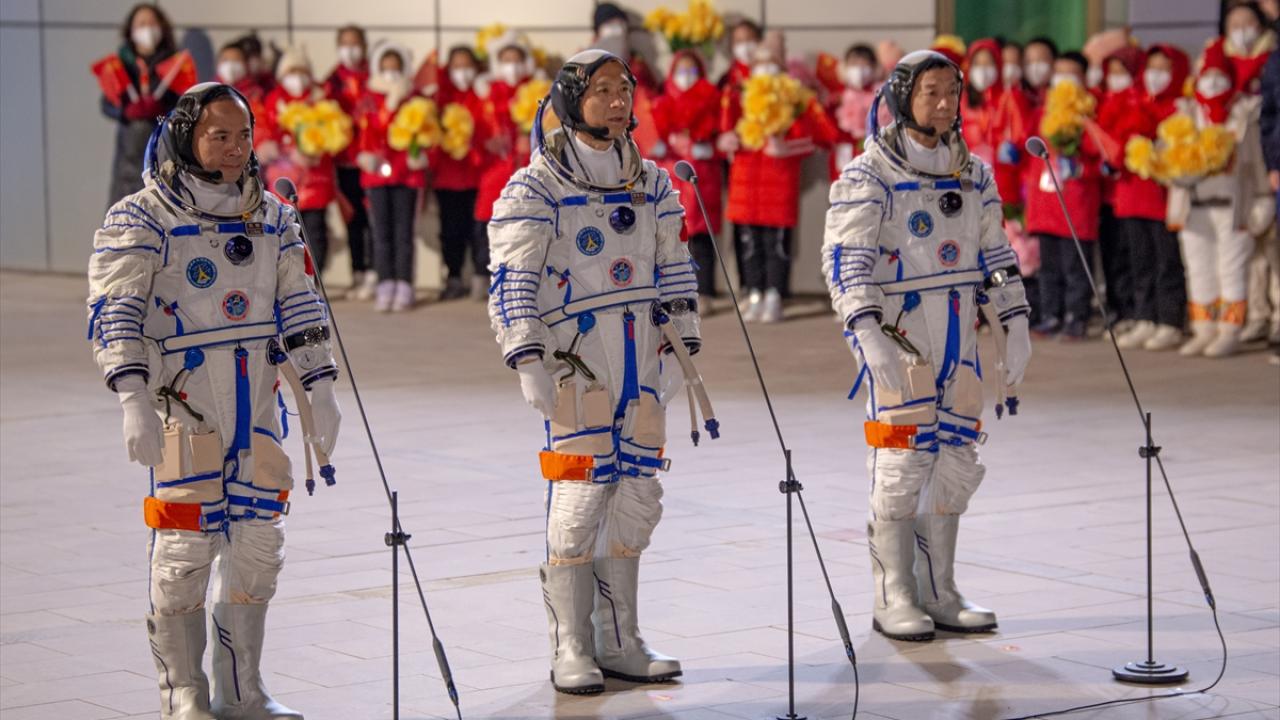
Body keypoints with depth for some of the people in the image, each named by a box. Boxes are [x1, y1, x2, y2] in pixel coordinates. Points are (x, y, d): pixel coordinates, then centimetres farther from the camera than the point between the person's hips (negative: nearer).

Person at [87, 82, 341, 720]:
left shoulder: (272, 217, 12)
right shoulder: (142, 219, -6)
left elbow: (299, 307, 18)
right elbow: (114, 314, -12)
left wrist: (319, 390, 13)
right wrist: (133, 400, -22)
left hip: (255, 405, 6)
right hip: (181, 406, -6)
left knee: (259, 544, 8)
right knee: (185, 548, -5)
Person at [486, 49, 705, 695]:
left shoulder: (652, 184, 14)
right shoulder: (537, 188, -4)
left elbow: (674, 271, 20)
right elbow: (511, 281, -9)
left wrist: (679, 349, 16)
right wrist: (528, 362, -15)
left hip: (640, 361, 6)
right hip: (575, 357, -6)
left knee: (637, 498, 8)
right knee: (581, 497, -9)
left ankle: (619, 644, 19)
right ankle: (572, 652, 0)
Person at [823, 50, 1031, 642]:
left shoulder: (973, 174, 12)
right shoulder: (869, 176, -7)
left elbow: (994, 254, 19)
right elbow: (845, 259, -14)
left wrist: (1016, 326, 11)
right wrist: (868, 334, -25)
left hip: (958, 337, 6)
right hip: (895, 334, -6)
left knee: (957, 463, 7)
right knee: (901, 461, -6)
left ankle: (938, 593, 17)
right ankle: (893, 600, 3)